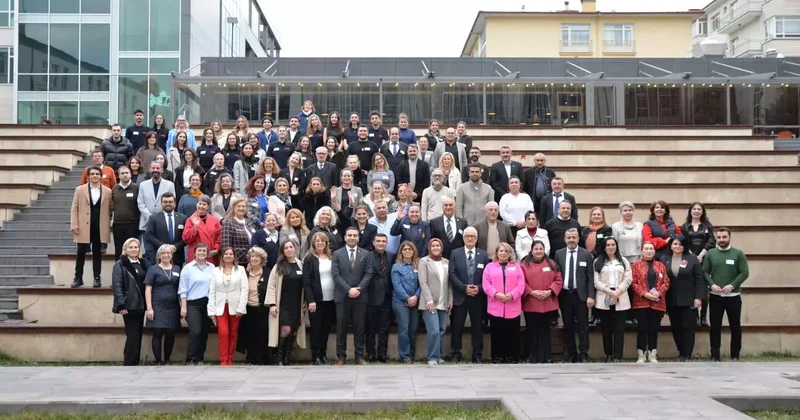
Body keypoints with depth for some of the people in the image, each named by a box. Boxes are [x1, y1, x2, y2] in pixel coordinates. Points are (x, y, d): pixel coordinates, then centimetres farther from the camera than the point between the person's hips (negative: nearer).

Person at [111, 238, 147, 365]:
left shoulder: (142, 264, 15)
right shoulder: (120, 265, -4)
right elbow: (116, 286, -11)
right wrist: (121, 305, -19)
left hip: (140, 305, 6)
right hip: (129, 306, -6)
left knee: (138, 336, 10)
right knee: (132, 336, -7)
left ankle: (135, 363, 16)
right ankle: (129, 364, 0)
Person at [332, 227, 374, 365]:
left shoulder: (365, 254, 8)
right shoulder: (337, 254, 4)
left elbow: (368, 274, 1)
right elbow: (335, 274, -4)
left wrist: (358, 289, -12)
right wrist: (348, 289, -14)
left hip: (360, 296, 1)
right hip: (342, 296, -1)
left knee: (359, 327, 4)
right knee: (341, 327, 3)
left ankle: (359, 356, 11)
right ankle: (341, 356, 10)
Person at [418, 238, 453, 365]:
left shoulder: (446, 262, 13)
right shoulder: (424, 261, 0)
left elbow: (449, 283, 13)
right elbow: (423, 282, -7)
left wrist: (450, 299, 3)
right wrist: (429, 300, -15)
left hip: (443, 303, 4)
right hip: (430, 303, -4)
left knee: (441, 331, 6)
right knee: (434, 331, -13)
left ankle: (439, 356, 17)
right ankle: (433, 357, -4)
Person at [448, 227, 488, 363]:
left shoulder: (483, 255, 8)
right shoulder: (455, 253, 4)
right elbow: (452, 274, -4)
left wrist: (479, 288, -13)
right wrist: (464, 288, -15)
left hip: (478, 297, 1)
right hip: (460, 296, -1)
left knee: (477, 327, 6)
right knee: (457, 327, 1)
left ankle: (477, 355, 13)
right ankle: (455, 354, 10)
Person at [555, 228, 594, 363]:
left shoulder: (586, 254, 1)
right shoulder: (558, 254, 6)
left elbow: (590, 277, -1)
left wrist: (591, 296, -9)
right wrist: (556, 294, -1)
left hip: (581, 295, -2)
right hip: (564, 295, 2)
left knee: (583, 327, -1)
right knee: (568, 327, 8)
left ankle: (583, 355, 6)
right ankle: (571, 355, 16)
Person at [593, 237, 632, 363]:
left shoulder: (624, 261, 12)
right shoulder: (598, 262, 8)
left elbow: (627, 279, 3)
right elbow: (596, 281, -1)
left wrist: (617, 292, -11)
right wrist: (609, 291, -13)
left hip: (621, 300, 0)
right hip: (604, 299, 0)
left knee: (619, 329, -3)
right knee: (606, 329, 4)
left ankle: (617, 357, -4)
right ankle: (608, 355, 12)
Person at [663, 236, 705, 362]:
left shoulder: (692, 259, -1)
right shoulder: (664, 260, 5)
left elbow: (699, 279, -3)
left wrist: (698, 297, -9)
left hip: (688, 300, -3)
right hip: (671, 301, 3)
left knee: (688, 326, -1)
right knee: (675, 327, 9)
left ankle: (688, 355, 3)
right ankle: (681, 353, 22)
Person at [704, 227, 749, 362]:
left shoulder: (738, 253, 0)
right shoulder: (710, 254, 3)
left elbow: (745, 272, -5)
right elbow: (704, 272, 1)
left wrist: (732, 286, -17)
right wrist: (712, 284, -16)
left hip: (733, 296, 0)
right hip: (715, 296, 1)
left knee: (735, 326, 7)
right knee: (715, 327, 3)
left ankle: (735, 355, 18)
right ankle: (715, 356, 9)